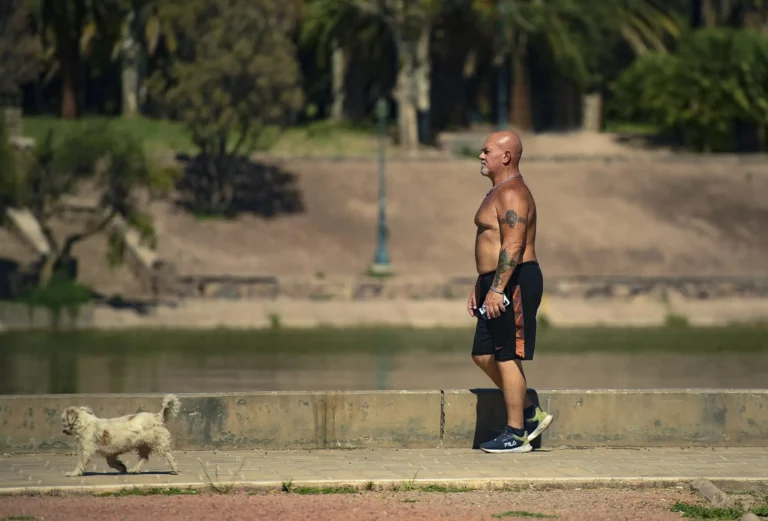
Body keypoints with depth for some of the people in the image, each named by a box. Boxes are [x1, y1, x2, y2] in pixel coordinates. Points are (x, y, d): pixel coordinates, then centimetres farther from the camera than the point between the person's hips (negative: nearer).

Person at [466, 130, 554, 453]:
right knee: (483, 354, 13)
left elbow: (513, 246, -24)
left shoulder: (512, 194, -15)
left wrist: (496, 289, -27)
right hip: (497, 284, 11)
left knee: (507, 357, -7)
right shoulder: (499, 192, 20)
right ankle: (531, 415, 18)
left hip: (515, 282, -11)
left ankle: (516, 435, -2)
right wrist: (479, 288, 26)